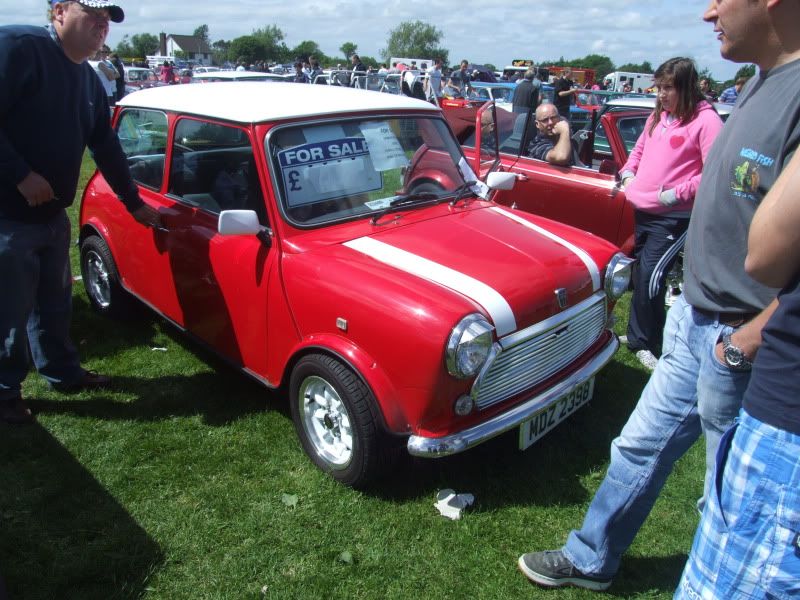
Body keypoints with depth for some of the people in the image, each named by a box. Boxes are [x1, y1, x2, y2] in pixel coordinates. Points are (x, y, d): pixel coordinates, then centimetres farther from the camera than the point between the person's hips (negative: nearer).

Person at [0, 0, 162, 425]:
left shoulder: (88, 80, 11)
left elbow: (106, 147, 18)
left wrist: (135, 203, 21)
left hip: (52, 214, 8)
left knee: (55, 302, 20)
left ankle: (63, 371, 38)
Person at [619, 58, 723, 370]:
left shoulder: (705, 120, -10)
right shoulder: (658, 116, 13)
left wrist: (678, 194, -19)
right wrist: (628, 172, 9)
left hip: (673, 218, -7)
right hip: (641, 211, 7)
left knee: (650, 279, -9)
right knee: (640, 274, 15)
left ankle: (647, 345, 10)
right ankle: (638, 336, 32)